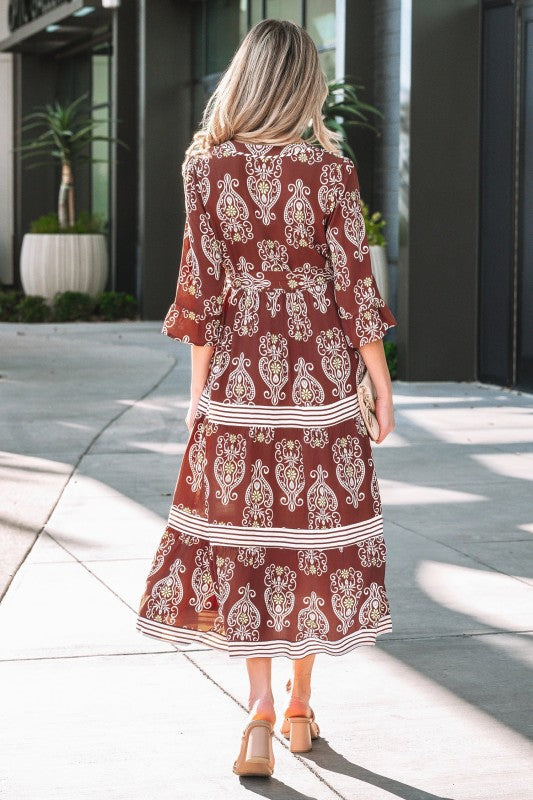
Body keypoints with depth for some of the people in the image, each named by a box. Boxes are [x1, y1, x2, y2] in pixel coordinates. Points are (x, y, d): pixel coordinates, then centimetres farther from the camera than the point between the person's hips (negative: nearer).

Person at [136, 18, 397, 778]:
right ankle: (300, 707, 18)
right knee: (316, 525, 9)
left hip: (242, 371, 1)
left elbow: (201, 285, -2)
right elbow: (355, 285, -6)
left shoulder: (208, 167, -4)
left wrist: (199, 386, 7)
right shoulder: (330, 170, -8)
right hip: (321, 371, -1)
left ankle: (260, 705, -2)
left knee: (243, 527, 7)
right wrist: (381, 384, 3)